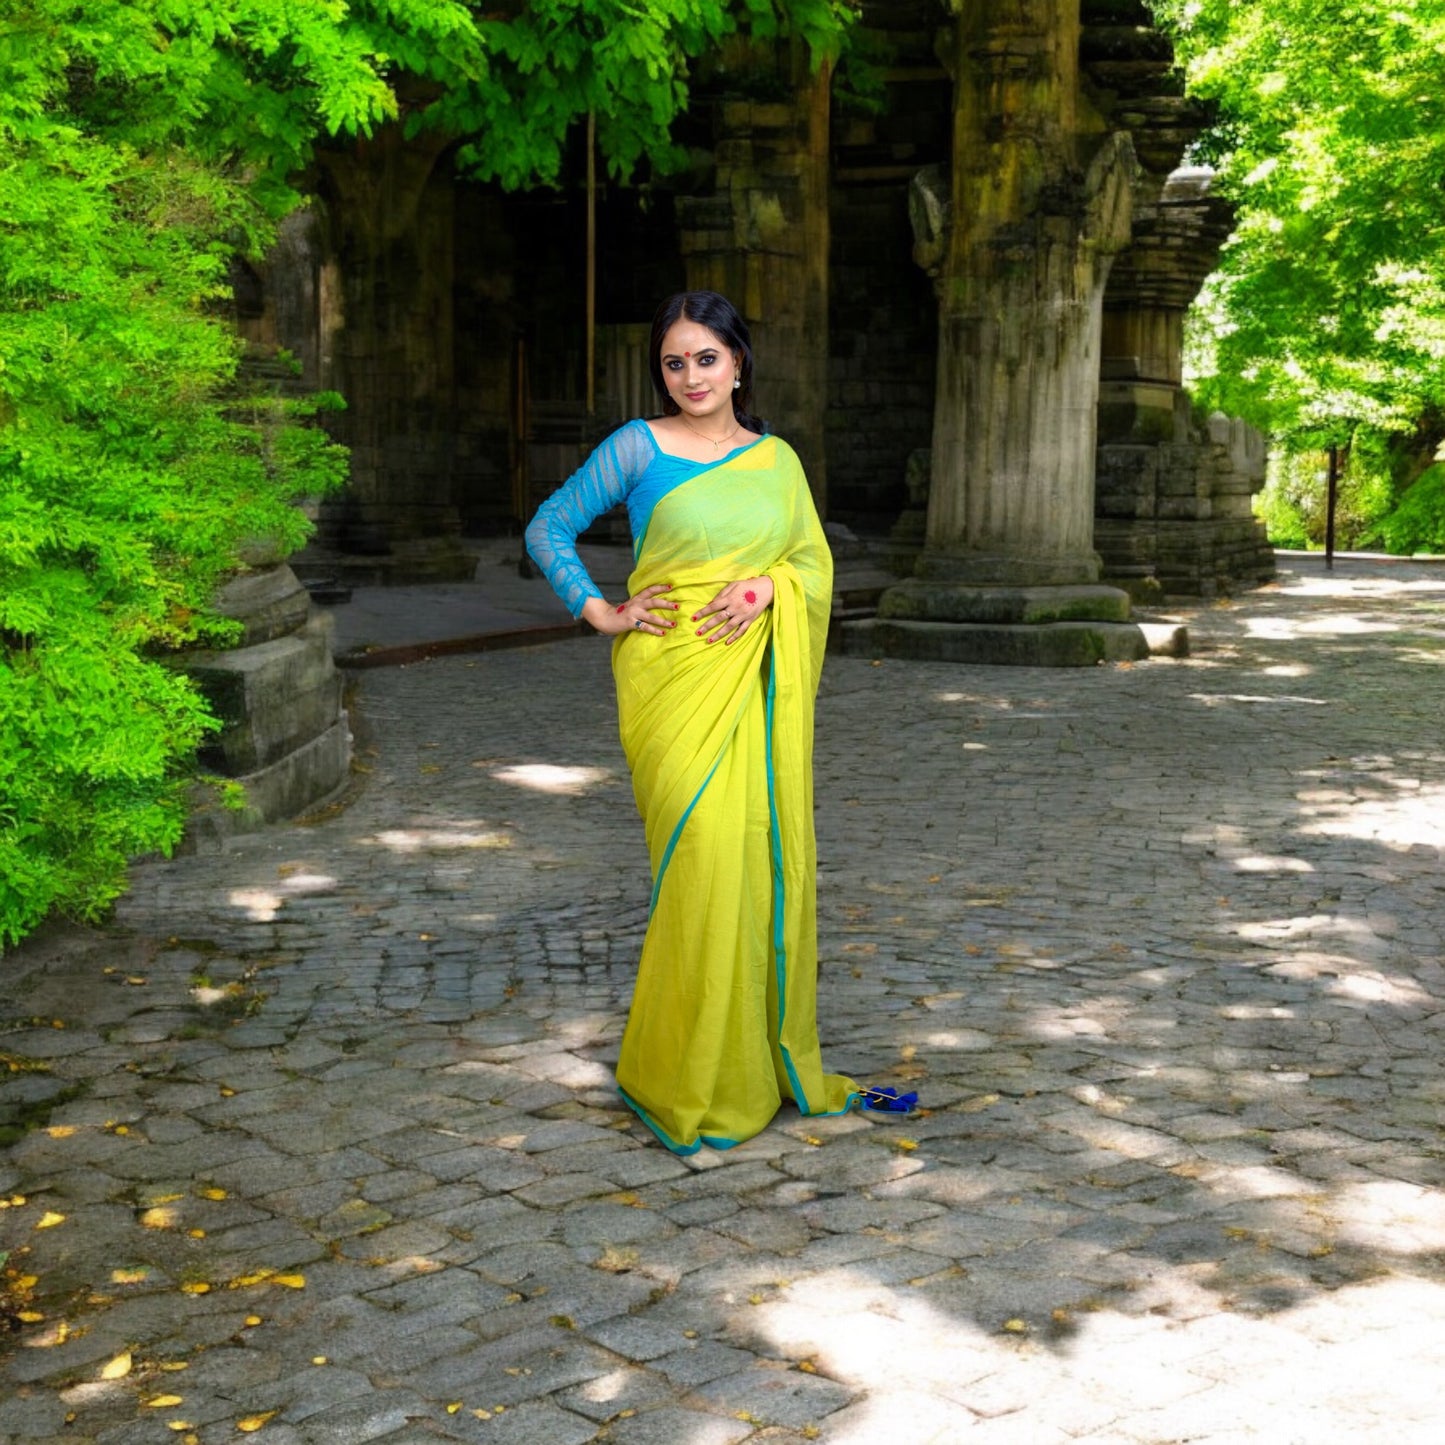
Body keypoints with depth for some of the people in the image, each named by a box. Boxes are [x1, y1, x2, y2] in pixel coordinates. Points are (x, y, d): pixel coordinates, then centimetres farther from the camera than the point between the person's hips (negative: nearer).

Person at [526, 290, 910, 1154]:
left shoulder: (777, 458, 14)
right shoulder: (639, 447, 3)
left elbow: (817, 561, 12)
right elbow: (550, 527, 6)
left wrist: (768, 586, -8)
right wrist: (601, 613, -4)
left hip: (757, 681, 4)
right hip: (674, 675, -4)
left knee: (771, 854, 4)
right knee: (706, 852, -12)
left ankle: (770, 1057, 21)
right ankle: (690, 1087, 2)